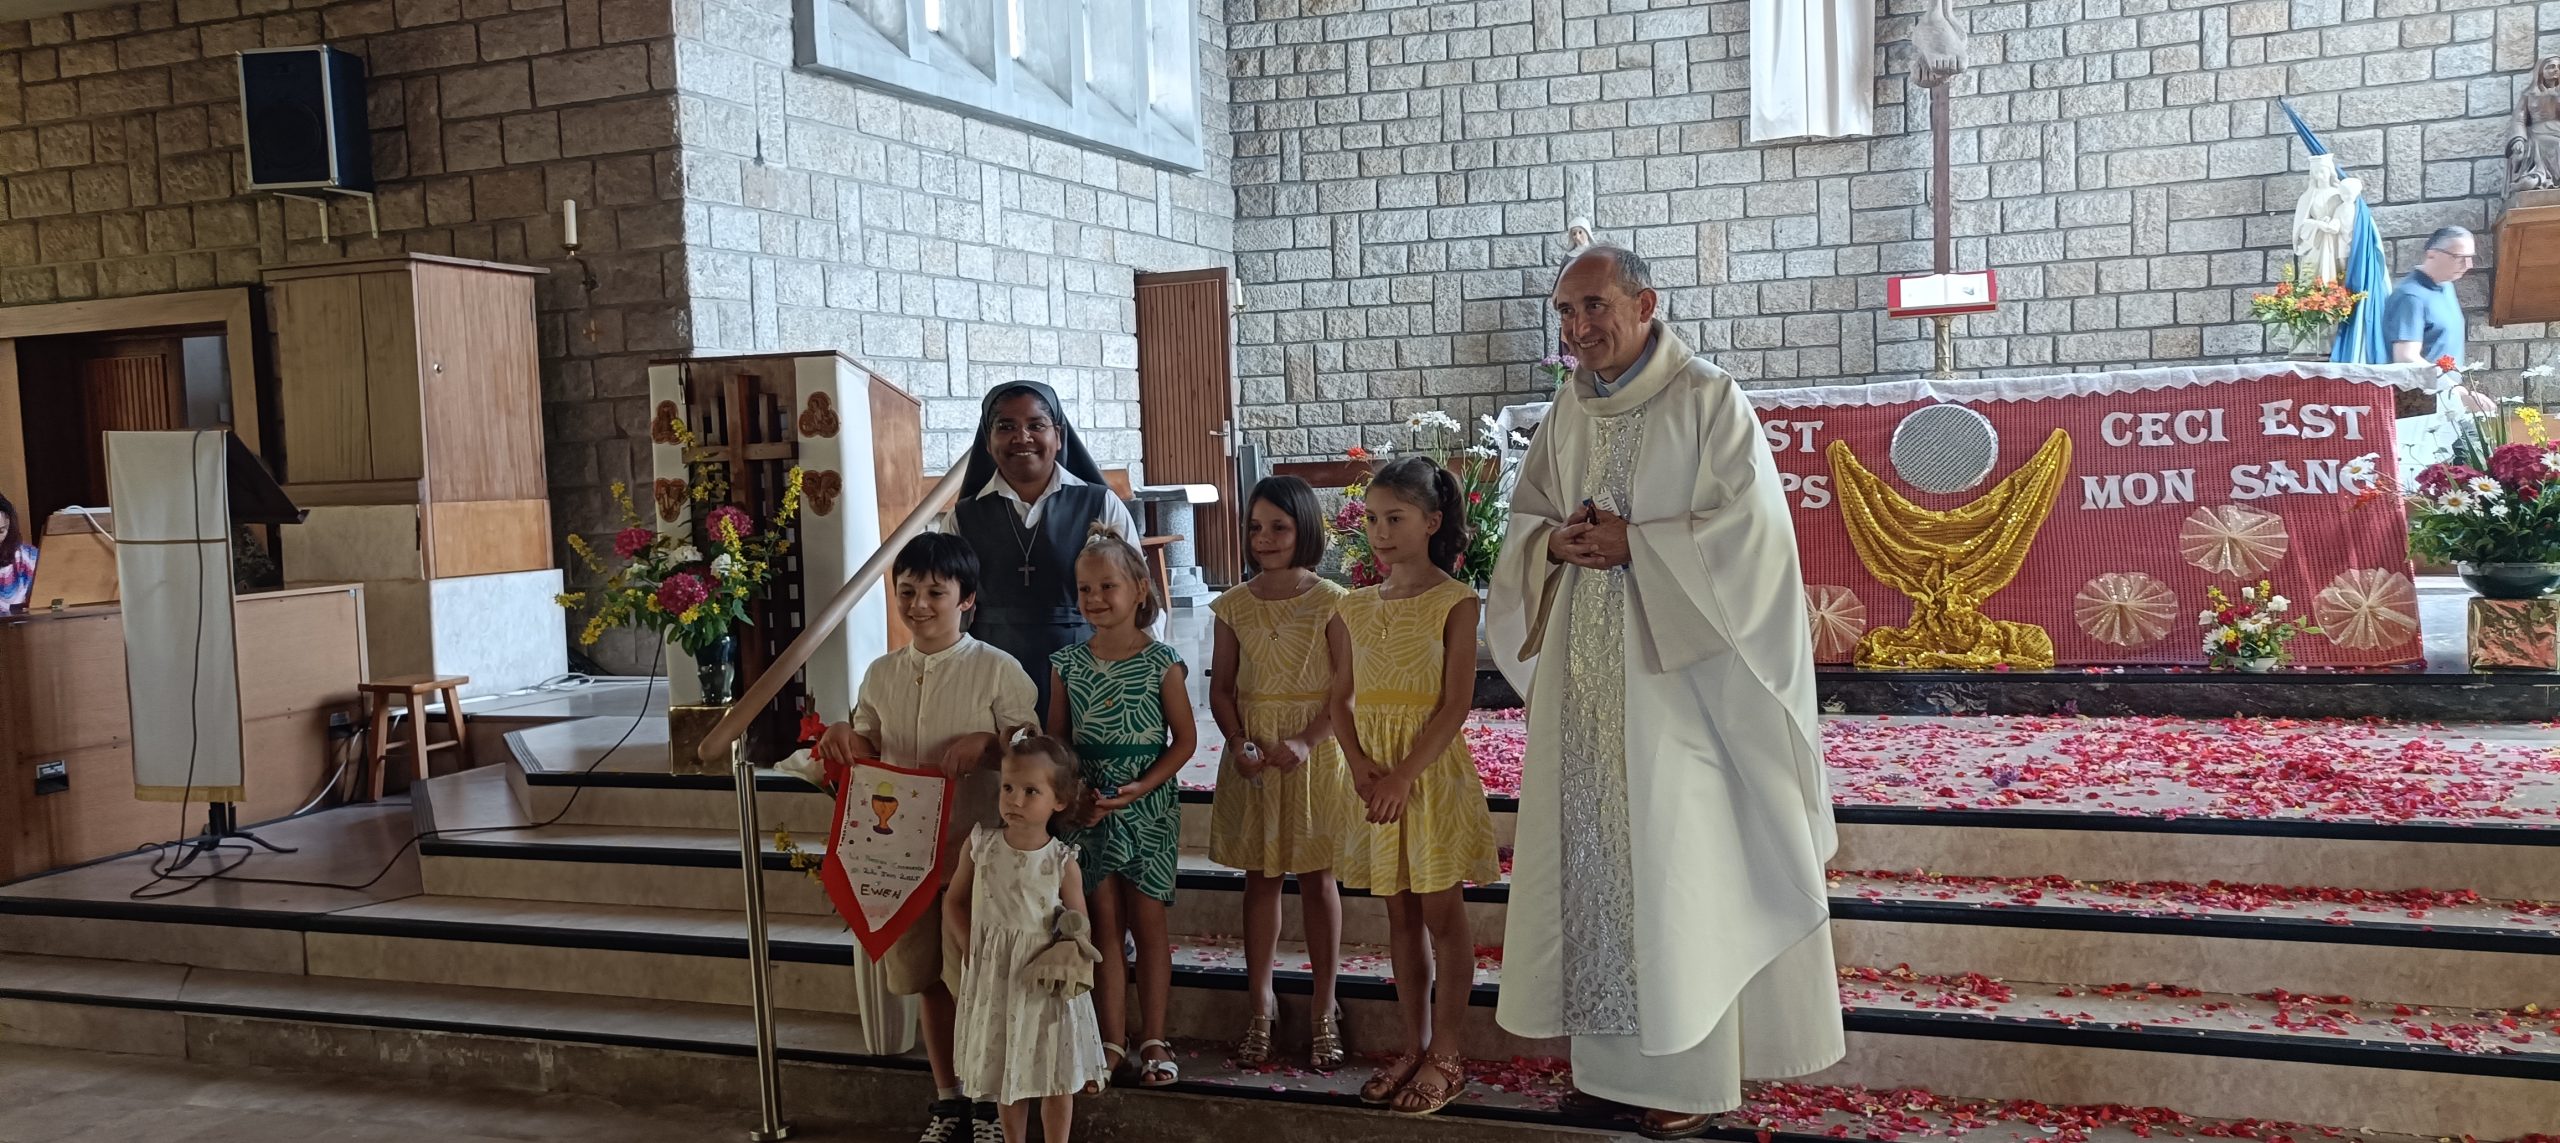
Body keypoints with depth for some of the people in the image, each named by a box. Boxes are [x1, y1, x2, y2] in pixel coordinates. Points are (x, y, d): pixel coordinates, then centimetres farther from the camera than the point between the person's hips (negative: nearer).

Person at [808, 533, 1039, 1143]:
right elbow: (869, 756, 15)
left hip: (974, 845, -5)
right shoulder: (881, 674, 6)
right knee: (926, 977, 14)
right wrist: (846, 741, -6)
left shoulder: (997, 670, -8)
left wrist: (987, 742, -23)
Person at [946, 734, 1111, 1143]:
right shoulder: (980, 845, -7)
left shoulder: (1063, 863, -13)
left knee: (1057, 1079, 8)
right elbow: (955, 902, 4)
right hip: (994, 981, 2)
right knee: (1007, 1076, 17)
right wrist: (971, 947, -7)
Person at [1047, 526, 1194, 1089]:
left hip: (1149, 807, -2)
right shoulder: (1067, 664, 2)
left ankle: (1153, 1040, 15)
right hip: (1089, 809, 2)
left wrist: (1141, 787, -16)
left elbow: (1184, 739, -4)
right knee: (1105, 922, 7)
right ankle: (1112, 1041, 15)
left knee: (1148, 921, 5)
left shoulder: (1162, 662, -6)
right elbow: (1055, 740, 6)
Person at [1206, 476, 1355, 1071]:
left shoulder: (1329, 601, -5)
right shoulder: (1235, 605, 3)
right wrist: (1238, 743, -12)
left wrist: (1306, 742, -20)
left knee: (1317, 878, 5)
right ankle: (1261, 1004, 20)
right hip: (1253, 758, 3)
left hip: (1314, 754, -3)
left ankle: (1324, 1009, 16)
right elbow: (1221, 688, 5)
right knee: (1260, 877, 9)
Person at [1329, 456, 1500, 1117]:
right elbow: (1343, 698, 9)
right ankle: (1414, 1048, 22)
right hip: (1377, 775, 5)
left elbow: (1456, 704, -14)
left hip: (1433, 770, -5)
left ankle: (1446, 1057, 11)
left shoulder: (1454, 603, -8)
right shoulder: (1361, 608, 8)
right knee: (1400, 913, 12)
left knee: (1442, 912, 2)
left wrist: (1404, 776, -19)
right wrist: (1358, 763, -8)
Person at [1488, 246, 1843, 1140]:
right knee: (1593, 858, 7)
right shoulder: (1569, 413, 12)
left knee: (1675, 860, -3)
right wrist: (1556, 543, -6)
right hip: (1584, 672, 6)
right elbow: (1526, 517, 16)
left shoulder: (1709, 400, -6)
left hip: (1673, 673, -6)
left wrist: (1632, 544, -16)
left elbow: (1747, 526, -12)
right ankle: (1611, 1062, 17)